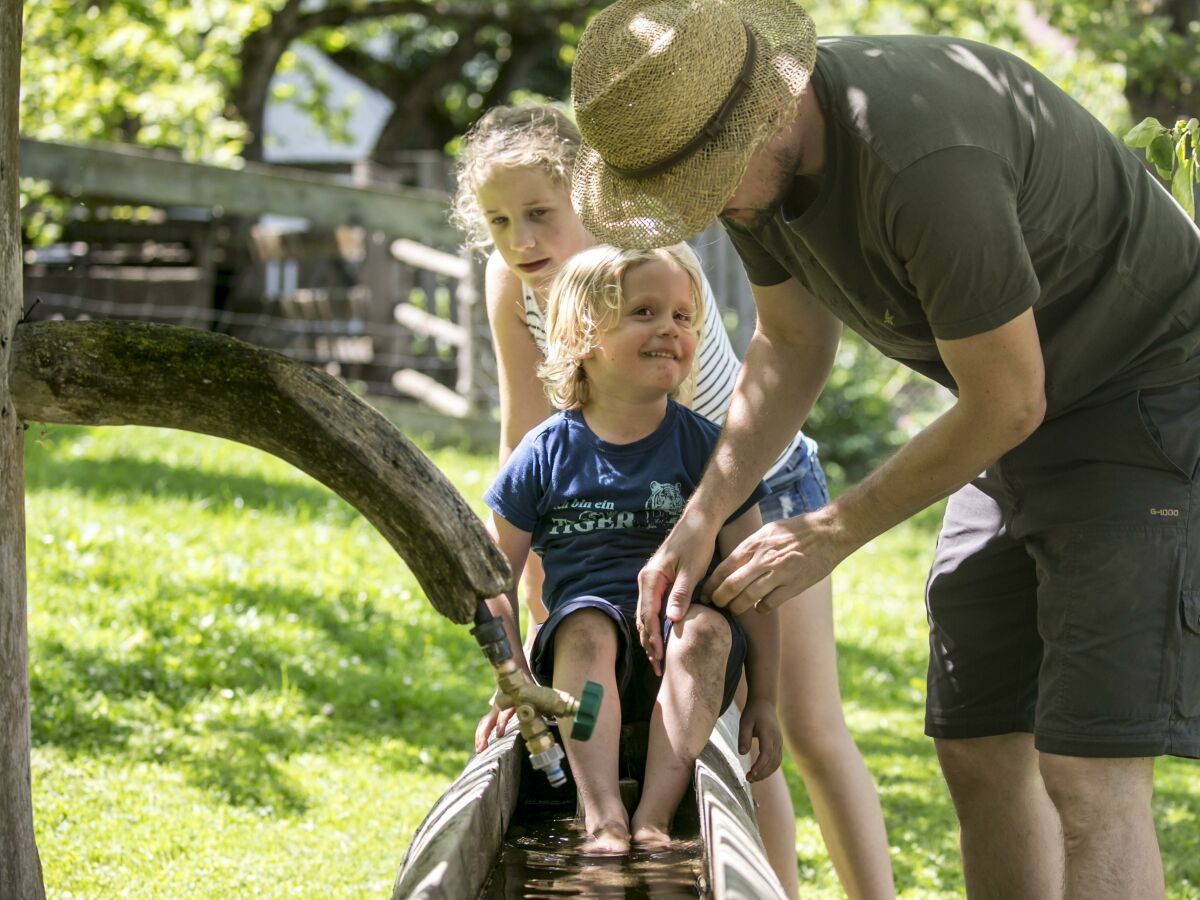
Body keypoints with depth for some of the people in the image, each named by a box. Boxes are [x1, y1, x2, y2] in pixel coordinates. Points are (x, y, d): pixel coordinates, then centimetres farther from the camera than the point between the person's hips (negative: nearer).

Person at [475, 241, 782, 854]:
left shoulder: (706, 448, 2)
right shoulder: (546, 455, 3)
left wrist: (763, 699, 0)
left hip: (682, 665, 0)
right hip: (583, 665, 0)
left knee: (707, 627, -32)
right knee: (585, 622, -32)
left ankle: (654, 816, -39)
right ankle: (601, 815, -46)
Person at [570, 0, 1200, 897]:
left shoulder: (923, 160, -35)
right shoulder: (753, 148, -6)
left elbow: (1006, 404, -24)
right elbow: (794, 345, 11)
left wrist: (832, 534, -12)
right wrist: (698, 519, 0)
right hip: (1034, 419, 9)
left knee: (1089, 771, -17)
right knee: (980, 750, 7)